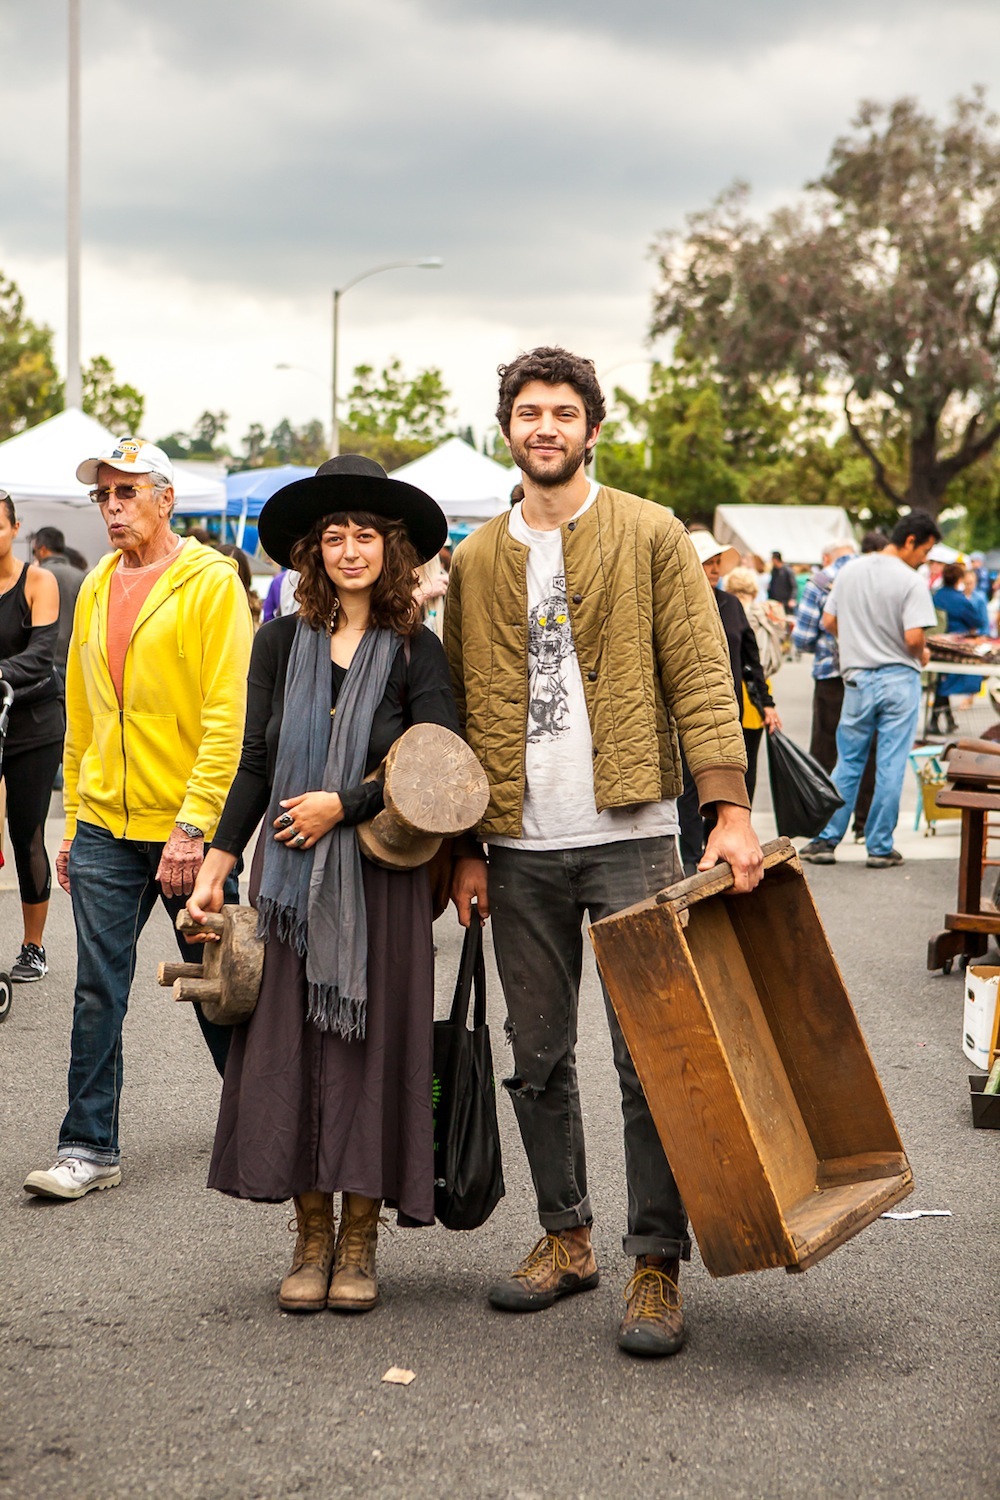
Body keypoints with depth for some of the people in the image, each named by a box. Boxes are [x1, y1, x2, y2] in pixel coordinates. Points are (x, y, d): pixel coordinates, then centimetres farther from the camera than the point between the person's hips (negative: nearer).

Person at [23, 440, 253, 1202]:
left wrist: (194, 823, -19)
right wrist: (73, 821, 13)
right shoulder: (96, 587, 10)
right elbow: (81, 715, 16)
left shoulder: (209, 581, -8)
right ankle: (90, 1148, 9)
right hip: (104, 826, 4)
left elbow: (227, 717, -14)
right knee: (98, 990, 2)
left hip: (187, 828, -4)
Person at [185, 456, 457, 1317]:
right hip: (289, 871, 2)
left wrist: (342, 804, -12)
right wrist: (218, 865, 3)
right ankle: (311, 1240, 13)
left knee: (369, 1043, 0)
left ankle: (360, 1243, 11)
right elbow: (255, 764, 9)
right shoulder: (282, 644, 9)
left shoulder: (415, 650, 1)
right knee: (289, 1045, 2)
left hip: (381, 875, -2)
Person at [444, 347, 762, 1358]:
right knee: (538, 1058, 10)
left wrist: (728, 806, -15)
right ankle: (565, 1237, 25)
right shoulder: (475, 562, 12)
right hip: (520, 851, 4)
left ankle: (656, 1265, 6)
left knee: (649, 1056, -3)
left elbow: (700, 675, -4)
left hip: (629, 837, -4)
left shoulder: (650, 536, 2)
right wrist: (465, 848, 8)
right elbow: (462, 712, 14)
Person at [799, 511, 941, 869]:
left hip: (858, 679, 4)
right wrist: (922, 656, 1)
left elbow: (829, 621, 8)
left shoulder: (850, 572, 4)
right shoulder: (911, 583, -13)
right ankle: (880, 847, 6)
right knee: (891, 767, 3)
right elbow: (914, 637, -20)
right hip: (899, 678, -4)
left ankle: (826, 840, 9)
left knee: (848, 763, 12)